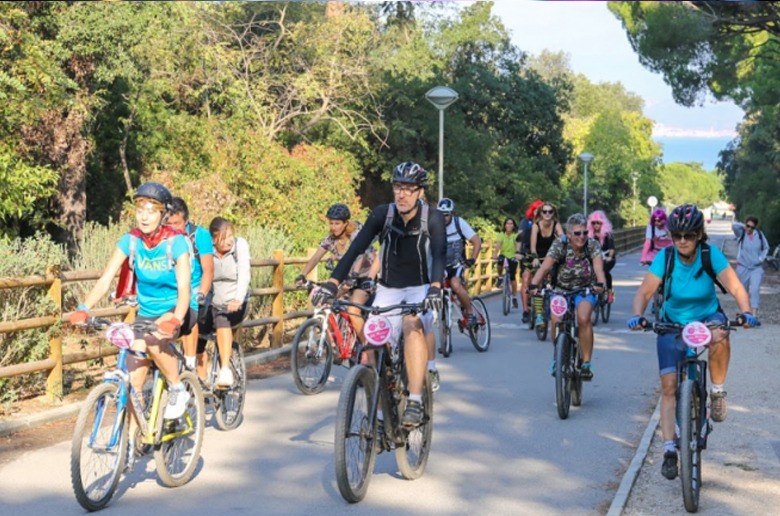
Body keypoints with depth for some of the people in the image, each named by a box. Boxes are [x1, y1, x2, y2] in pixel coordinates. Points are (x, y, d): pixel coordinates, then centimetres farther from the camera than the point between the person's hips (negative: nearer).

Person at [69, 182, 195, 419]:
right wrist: (83, 309, -33)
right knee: (133, 382, -5)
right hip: (146, 313, 4)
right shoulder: (130, 241, -9)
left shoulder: (175, 242, -19)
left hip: (177, 310, -4)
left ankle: (178, 389, -10)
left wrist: (175, 320, -47)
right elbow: (106, 279, -16)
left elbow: (184, 287, -29)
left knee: (153, 340, -35)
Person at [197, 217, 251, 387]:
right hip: (210, 304, 3)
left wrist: (238, 299, -38)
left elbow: (244, 274, -22)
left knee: (222, 319, -33)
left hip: (235, 305, -3)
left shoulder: (240, 245, -11)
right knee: (197, 340, -6)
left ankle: (225, 370, -35)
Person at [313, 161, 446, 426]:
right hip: (388, 288, 3)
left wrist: (435, 287, -47)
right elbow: (356, 248, -17)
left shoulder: (432, 218, -14)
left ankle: (415, 402, -35)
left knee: (412, 326, -32)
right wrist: (332, 282, -30)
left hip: (420, 288, -2)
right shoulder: (382, 214, -10)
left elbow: (439, 254, -27)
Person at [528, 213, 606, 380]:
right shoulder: (560, 244, -15)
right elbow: (545, 266, -27)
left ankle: (586, 363, -16)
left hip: (585, 290, -1)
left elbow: (598, 266, -30)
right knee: (556, 321, -23)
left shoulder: (592, 245, -14)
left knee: (583, 318, -29)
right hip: (562, 289, 1)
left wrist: (600, 283, -52)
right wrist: (533, 284, -44)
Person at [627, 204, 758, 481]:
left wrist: (746, 312, -41)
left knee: (719, 337, -38)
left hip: (707, 316, -1)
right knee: (668, 386, -10)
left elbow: (735, 287, -23)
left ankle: (718, 391, -14)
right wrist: (638, 315, -41)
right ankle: (669, 450, -5)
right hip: (673, 323, 1)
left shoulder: (711, 255, -18)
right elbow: (644, 292, -22)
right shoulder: (665, 258, -17)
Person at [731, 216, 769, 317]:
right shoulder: (741, 234, -7)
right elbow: (734, 226, -28)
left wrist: (761, 258, -3)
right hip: (743, 267, 0)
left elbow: (766, 248, 11)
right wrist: (744, 226, -11)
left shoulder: (759, 234, -1)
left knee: (755, 289, -17)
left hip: (757, 268, 0)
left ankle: (754, 314, -23)